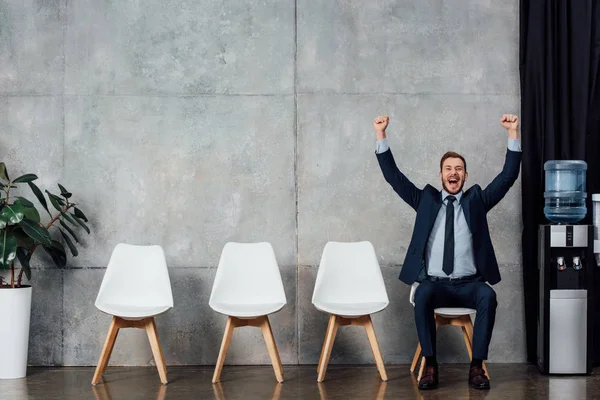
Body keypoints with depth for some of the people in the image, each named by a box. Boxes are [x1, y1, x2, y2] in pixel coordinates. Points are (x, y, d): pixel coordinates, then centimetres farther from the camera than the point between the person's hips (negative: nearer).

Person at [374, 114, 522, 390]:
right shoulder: (426, 199, 12)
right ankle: (430, 366, -27)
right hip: (434, 283, 0)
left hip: (469, 284, 0)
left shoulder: (476, 200, 11)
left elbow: (508, 176, 2)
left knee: (488, 296, -32)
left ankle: (476, 366, -25)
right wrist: (381, 137, -2)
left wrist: (513, 134, -7)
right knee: (422, 295, -34)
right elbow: (394, 177, 6)